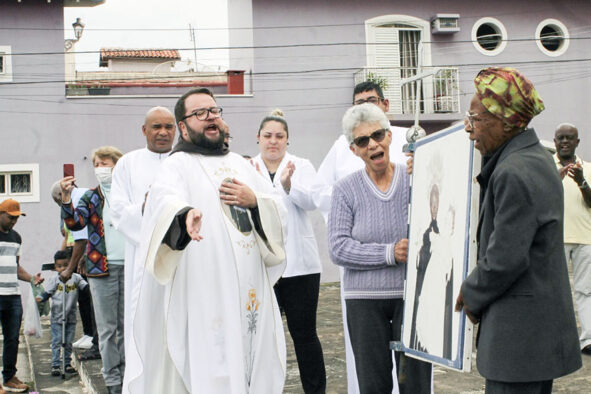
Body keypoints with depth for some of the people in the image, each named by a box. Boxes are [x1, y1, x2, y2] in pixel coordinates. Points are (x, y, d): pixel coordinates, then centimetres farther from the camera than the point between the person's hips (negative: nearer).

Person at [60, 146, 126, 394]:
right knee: (107, 328, 1)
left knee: (127, 326, 9)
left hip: (130, 267, 1)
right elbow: (75, 223, -9)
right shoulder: (91, 197, 6)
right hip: (102, 268, -1)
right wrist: (66, 198, -23)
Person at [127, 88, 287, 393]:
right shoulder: (177, 165, -1)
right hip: (204, 295, -6)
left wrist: (254, 201, -4)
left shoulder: (240, 164, 19)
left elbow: (278, 211, 17)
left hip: (251, 293, 6)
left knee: (253, 365, 7)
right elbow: (165, 198, -23)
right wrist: (186, 213, -45)